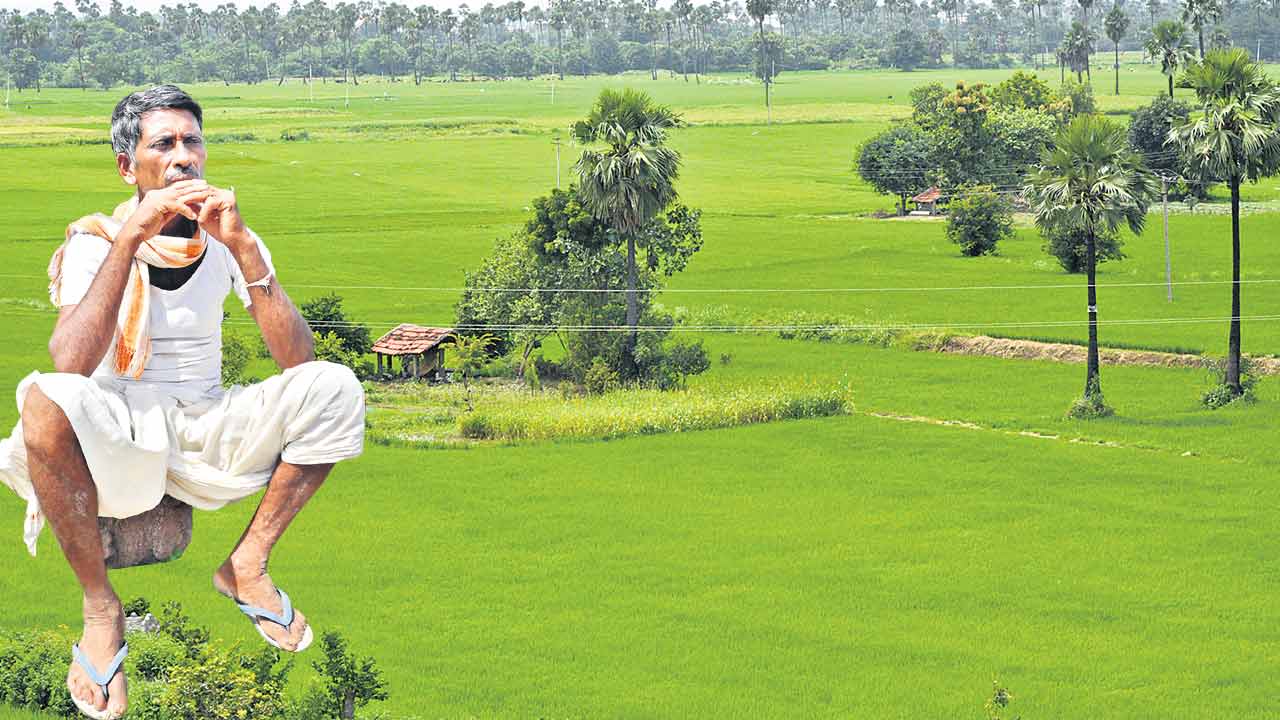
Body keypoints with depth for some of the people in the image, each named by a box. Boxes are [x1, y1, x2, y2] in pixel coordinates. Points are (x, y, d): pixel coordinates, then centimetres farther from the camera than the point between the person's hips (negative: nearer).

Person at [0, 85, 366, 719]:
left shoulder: (227, 242, 1)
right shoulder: (96, 240, -7)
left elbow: (297, 360, -12)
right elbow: (70, 367, -26)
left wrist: (244, 247, -22)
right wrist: (129, 240, -28)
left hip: (206, 429, 3)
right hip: (115, 438, -3)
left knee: (334, 388, -20)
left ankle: (247, 566, -5)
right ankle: (99, 606, -19)